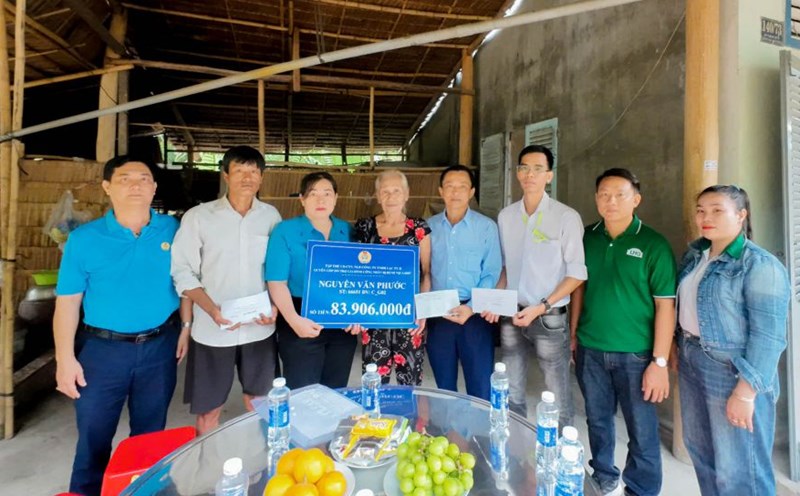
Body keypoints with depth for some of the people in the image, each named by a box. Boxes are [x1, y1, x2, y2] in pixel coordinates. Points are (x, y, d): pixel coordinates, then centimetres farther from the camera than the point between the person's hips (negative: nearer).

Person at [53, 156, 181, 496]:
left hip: (159, 347, 1)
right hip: (103, 349, -1)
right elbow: (67, 302, -5)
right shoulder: (84, 238, -6)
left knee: (150, 436, 18)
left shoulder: (173, 230, -3)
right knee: (93, 438, 12)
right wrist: (65, 359, -9)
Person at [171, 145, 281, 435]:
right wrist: (213, 310, -17)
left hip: (260, 329, 2)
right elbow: (182, 272, -4)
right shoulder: (198, 216, -3)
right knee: (208, 409, 11)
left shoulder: (271, 216, 3)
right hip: (212, 330, -2)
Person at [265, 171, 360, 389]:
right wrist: (294, 320, -24)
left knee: (336, 392, 19)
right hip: (304, 325, -4)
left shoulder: (347, 231, 5)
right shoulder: (285, 231, -8)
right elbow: (277, 283, -12)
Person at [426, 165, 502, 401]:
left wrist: (471, 307, -15)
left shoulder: (486, 226, -1)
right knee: (444, 386, 17)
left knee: (481, 388, 5)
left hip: (474, 314, -2)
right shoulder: (428, 227, 5)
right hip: (437, 316, 2)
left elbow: (492, 274, -4)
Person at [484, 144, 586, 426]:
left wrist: (541, 307, -16)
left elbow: (577, 273, -8)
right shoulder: (506, 216, 7)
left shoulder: (566, 217, -7)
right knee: (512, 395, 15)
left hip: (549, 318, -4)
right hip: (511, 315, 4)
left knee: (558, 399, 6)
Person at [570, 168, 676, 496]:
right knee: (597, 421, 18)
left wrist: (659, 362, -11)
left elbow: (665, 305, -9)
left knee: (642, 431, 10)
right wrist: (572, 335, 6)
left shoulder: (653, 244, -9)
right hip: (590, 350, 3)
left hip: (635, 354, -3)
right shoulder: (587, 238, 2)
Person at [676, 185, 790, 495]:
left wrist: (745, 391, -22)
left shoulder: (760, 266, -16)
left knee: (738, 470, 5)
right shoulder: (694, 254, 6)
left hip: (733, 372, -7)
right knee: (698, 448, 21)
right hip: (691, 363, 7)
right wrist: (679, 346, 16)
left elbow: (768, 337, -20)